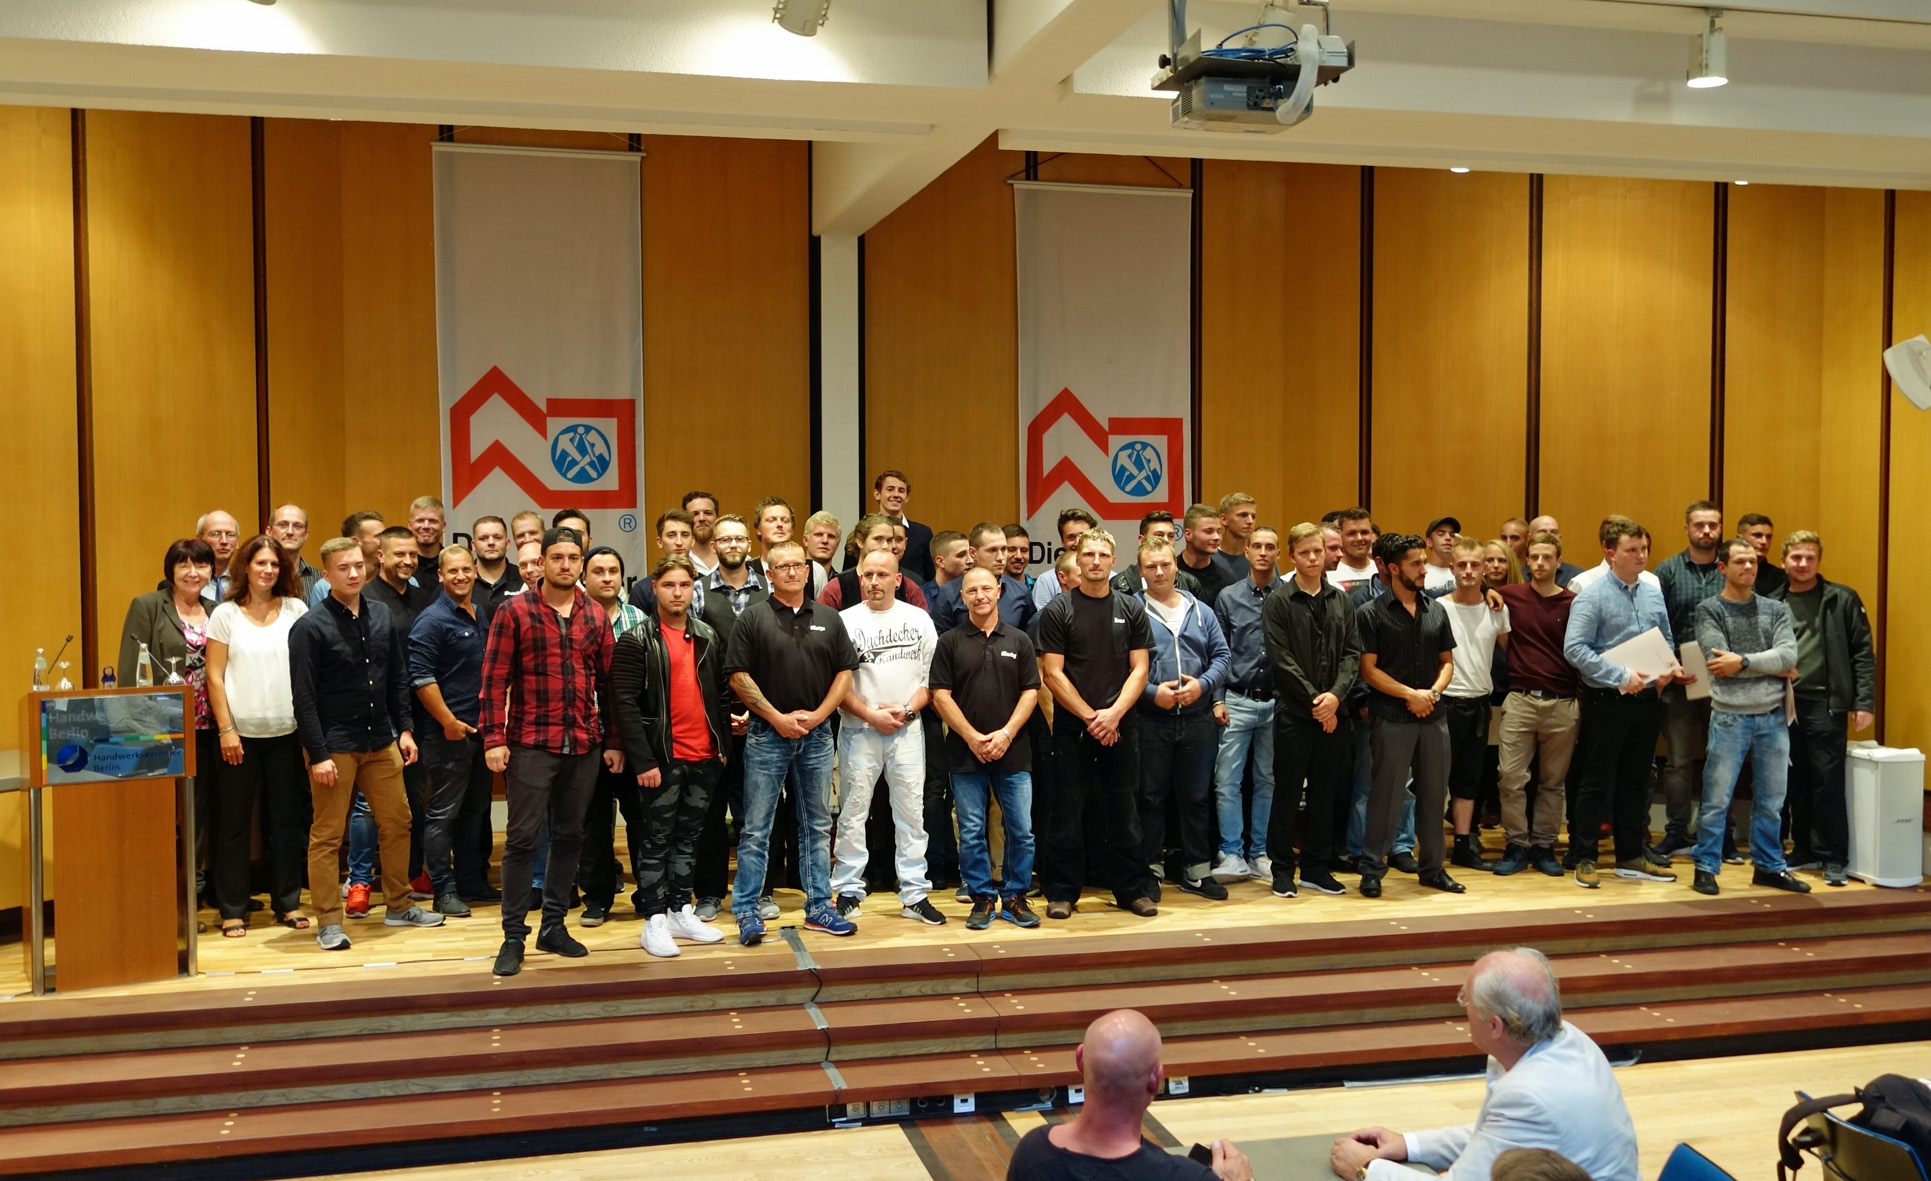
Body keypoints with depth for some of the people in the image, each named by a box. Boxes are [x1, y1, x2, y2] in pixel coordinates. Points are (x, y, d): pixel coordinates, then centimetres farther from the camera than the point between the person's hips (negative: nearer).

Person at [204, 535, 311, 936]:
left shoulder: (295, 610, 4)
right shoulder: (225, 614, 0)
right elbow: (214, 676, -2)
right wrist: (226, 729, -8)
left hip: (286, 732, 2)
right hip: (240, 732, -2)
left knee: (287, 819, 8)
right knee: (234, 823, 5)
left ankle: (288, 902, 18)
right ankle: (232, 910, 13)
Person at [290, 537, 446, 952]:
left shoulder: (382, 619, 7)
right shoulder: (311, 627, -10)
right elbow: (304, 697, -12)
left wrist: (404, 729, 7)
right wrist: (318, 755, -16)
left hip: (381, 742, 6)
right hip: (334, 745, -6)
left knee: (397, 823, 11)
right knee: (327, 835, 2)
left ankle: (399, 906, 26)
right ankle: (329, 922, 11)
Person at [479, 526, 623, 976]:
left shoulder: (595, 617, 8)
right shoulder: (515, 610, -3)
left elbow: (608, 682, 11)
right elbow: (494, 679, -5)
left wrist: (613, 741, 8)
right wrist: (494, 738, -11)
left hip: (584, 746, 4)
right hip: (529, 744, -4)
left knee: (569, 836, 10)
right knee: (521, 838, -2)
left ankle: (554, 926, 22)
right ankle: (513, 936, 7)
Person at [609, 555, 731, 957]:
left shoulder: (707, 637, 10)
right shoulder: (635, 641, -7)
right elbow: (625, 704, -12)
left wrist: (723, 742, 9)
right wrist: (643, 760, -17)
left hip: (705, 757, 5)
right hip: (662, 758, -5)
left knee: (688, 836, 14)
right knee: (656, 839, 2)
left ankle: (682, 911, 24)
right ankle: (654, 921, 9)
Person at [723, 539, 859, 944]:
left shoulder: (828, 619, 8)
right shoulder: (753, 619, -2)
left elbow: (845, 672, 7)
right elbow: (739, 676, -6)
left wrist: (818, 714, -6)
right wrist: (777, 717, -11)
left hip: (817, 734, 3)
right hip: (767, 733, -3)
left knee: (817, 825, 10)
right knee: (755, 829, -1)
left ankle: (819, 907, 19)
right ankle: (746, 910, 7)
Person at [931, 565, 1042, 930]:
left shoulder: (1018, 640, 8)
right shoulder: (950, 642, 4)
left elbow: (1030, 691, 4)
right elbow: (940, 695, -1)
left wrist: (1006, 733, -9)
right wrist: (972, 737, -10)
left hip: (1013, 751, 1)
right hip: (965, 752, -1)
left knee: (1021, 830, 2)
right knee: (971, 832, 3)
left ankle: (1015, 897, 16)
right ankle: (982, 898, 15)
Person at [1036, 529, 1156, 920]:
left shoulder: (1131, 609, 7)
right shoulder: (1057, 610, -1)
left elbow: (1139, 669, 3)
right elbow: (1053, 674, -5)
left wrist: (1113, 714, -10)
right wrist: (1090, 717, -11)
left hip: (1120, 726, 2)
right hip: (1071, 726, -2)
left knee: (1123, 811, 8)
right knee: (1068, 811, 3)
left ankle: (1132, 889, 17)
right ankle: (1062, 891, 11)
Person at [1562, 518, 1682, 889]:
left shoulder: (1653, 591, 7)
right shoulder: (1592, 595, -11)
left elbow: (1667, 639, 16)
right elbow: (1574, 649, -18)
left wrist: (1669, 667, -5)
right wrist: (1621, 677, -21)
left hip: (1647, 698, 6)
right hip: (1607, 700, -6)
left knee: (1636, 781, 14)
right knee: (1597, 782, 0)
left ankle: (1631, 857, 24)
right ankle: (1584, 859, 10)